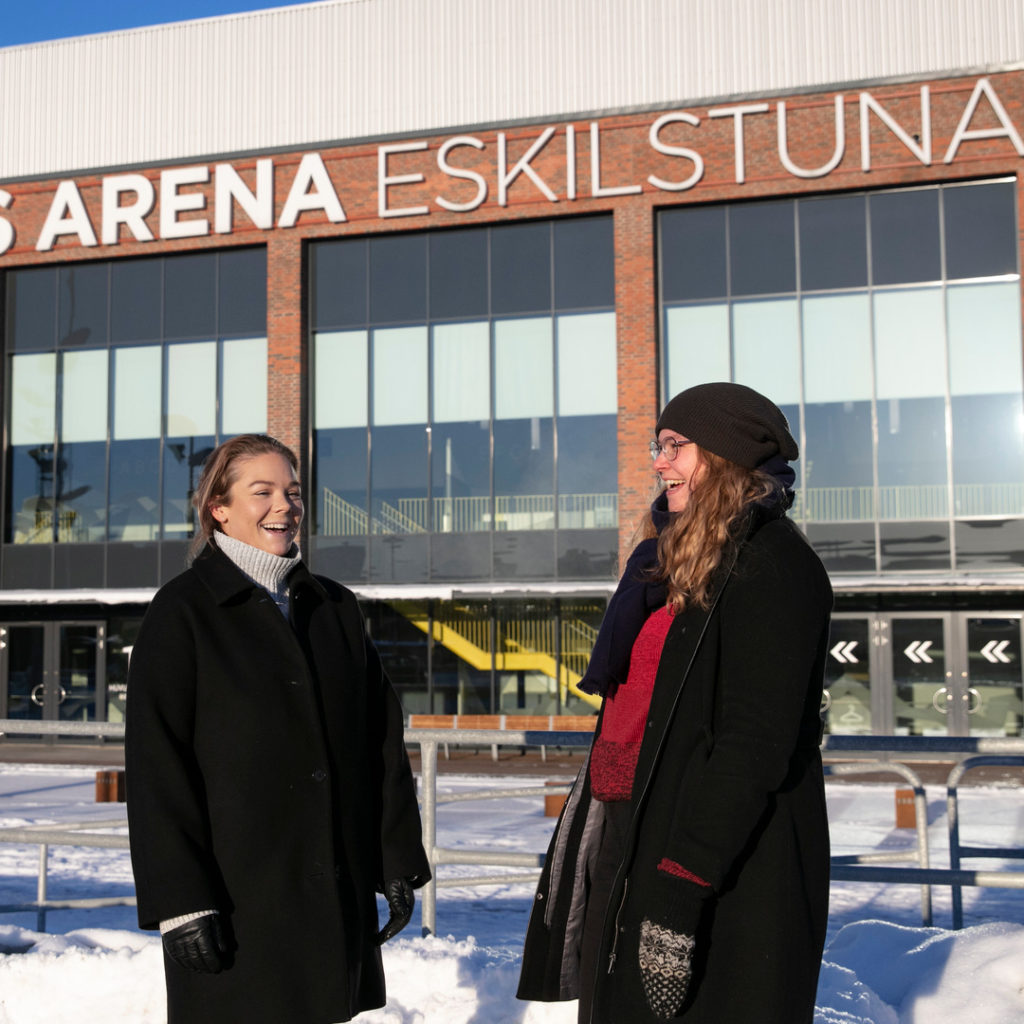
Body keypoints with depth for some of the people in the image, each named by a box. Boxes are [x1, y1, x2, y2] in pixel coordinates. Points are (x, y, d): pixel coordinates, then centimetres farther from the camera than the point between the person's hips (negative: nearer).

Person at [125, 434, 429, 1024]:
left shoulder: (336, 607, 11)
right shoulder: (184, 612, -3)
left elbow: (384, 744, 11)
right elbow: (157, 768, -8)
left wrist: (399, 863, 7)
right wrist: (181, 901, -13)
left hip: (337, 890, 5)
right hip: (236, 895, -4)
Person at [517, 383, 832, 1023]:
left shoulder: (773, 564, -12)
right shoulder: (681, 565, 16)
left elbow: (754, 743, -21)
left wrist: (682, 886, -26)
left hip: (725, 873, -9)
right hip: (629, 849, 9)